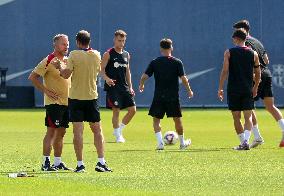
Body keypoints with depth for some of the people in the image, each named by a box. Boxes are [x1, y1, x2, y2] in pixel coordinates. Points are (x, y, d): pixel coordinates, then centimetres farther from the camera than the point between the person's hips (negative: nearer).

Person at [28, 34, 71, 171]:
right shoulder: (49, 61, -9)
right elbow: (32, 77, -11)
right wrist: (46, 91, -15)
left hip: (66, 102, 7)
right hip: (54, 102, -7)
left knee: (61, 132, 10)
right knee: (51, 131, -9)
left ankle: (58, 162, 15)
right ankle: (46, 162, -8)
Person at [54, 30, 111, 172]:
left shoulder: (74, 55, -9)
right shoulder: (96, 55, 3)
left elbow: (66, 74, -15)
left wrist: (59, 68, 5)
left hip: (76, 97, -3)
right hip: (92, 96, 3)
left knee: (78, 131, -2)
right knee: (97, 130, 10)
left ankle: (80, 164, -4)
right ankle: (101, 162, 3)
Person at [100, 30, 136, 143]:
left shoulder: (126, 55, 13)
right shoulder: (108, 54, -5)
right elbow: (101, 69, -8)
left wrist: (130, 86, 13)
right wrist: (106, 78, -27)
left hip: (124, 87, 6)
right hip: (113, 87, -6)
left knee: (132, 110, 1)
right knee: (116, 110, -7)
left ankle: (119, 129, 18)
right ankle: (118, 136, 4)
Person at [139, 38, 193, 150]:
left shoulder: (154, 62, -1)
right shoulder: (177, 62, -3)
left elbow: (145, 76, -2)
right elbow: (183, 78, -6)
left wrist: (141, 85, 17)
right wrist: (189, 91, 7)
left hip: (159, 97, 0)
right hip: (173, 97, 0)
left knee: (156, 120, 9)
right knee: (177, 120, 13)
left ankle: (160, 143, -7)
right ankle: (182, 143, 24)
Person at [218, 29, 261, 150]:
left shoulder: (229, 53, -2)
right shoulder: (253, 54, 4)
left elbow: (225, 71, -8)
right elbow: (258, 73, 9)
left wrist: (220, 88, -4)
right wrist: (255, 88, 22)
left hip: (233, 90, -1)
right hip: (248, 90, 1)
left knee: (236, 118, 9)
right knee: (248, 117, -1)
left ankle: (242, 142, 8)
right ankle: (245, 141, -20)